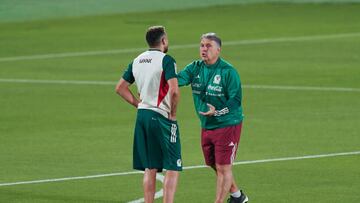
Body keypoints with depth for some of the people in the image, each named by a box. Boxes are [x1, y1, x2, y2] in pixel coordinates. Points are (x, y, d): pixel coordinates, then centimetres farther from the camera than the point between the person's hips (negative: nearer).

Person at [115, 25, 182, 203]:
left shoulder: (137, 61, 11)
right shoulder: (166, 60, -11)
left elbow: (120, 88, 17)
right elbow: (174, 91, -22)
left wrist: (138, 103, 14)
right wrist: (172, 113, -9)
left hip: (142, 115, 7)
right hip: (161, 116, -7)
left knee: (150, 169, 12)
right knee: (173, 168, -1)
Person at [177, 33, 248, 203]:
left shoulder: (228, 71, -15)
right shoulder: (195, 68, 2)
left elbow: (235, 100, -18)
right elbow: (178, 79, -12)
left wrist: (217, 112, -30)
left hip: (227, 125, -7)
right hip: (206, 126, 7)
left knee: (223, 168, -6)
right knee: (215, 166, 17)